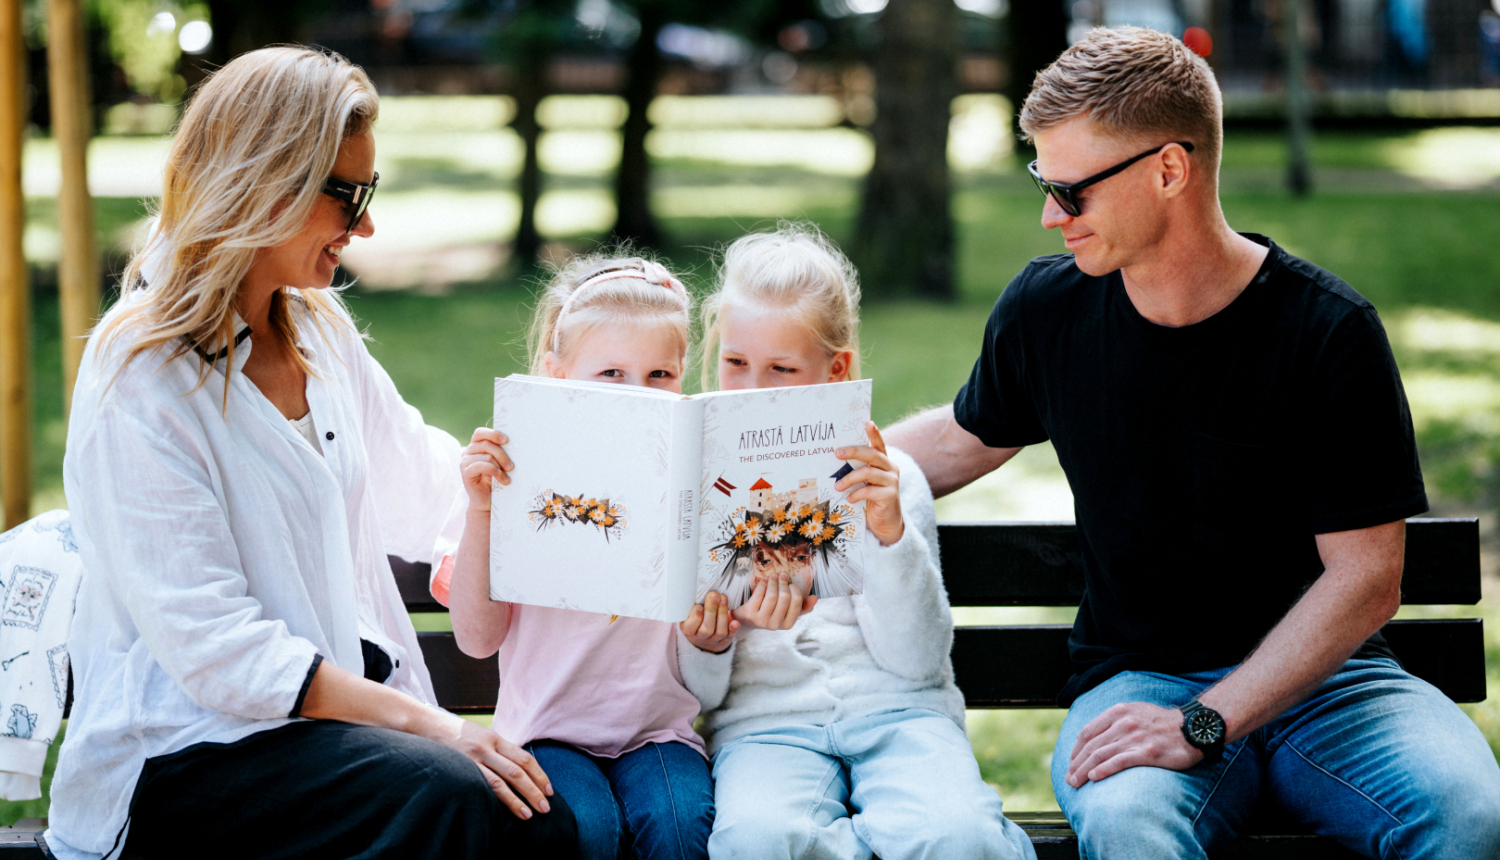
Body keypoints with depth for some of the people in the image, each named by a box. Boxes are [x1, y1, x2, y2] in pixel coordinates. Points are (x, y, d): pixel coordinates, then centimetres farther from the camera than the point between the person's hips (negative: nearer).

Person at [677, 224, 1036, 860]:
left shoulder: (884, 480, 9)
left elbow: (916, 659, -2)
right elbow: (697, 696, 10)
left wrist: (891, 533, -16)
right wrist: (704, 649, -13)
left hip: (895, 710, -1)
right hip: (764, 720, 1)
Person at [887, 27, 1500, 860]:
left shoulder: (1330, 331, -10)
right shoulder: (1045, 309, 1)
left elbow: (1364, 579, -11)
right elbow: (966, 439, 22)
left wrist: (1203, 723, -20)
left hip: (1320, 676, 0)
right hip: (1137, 676, 1)